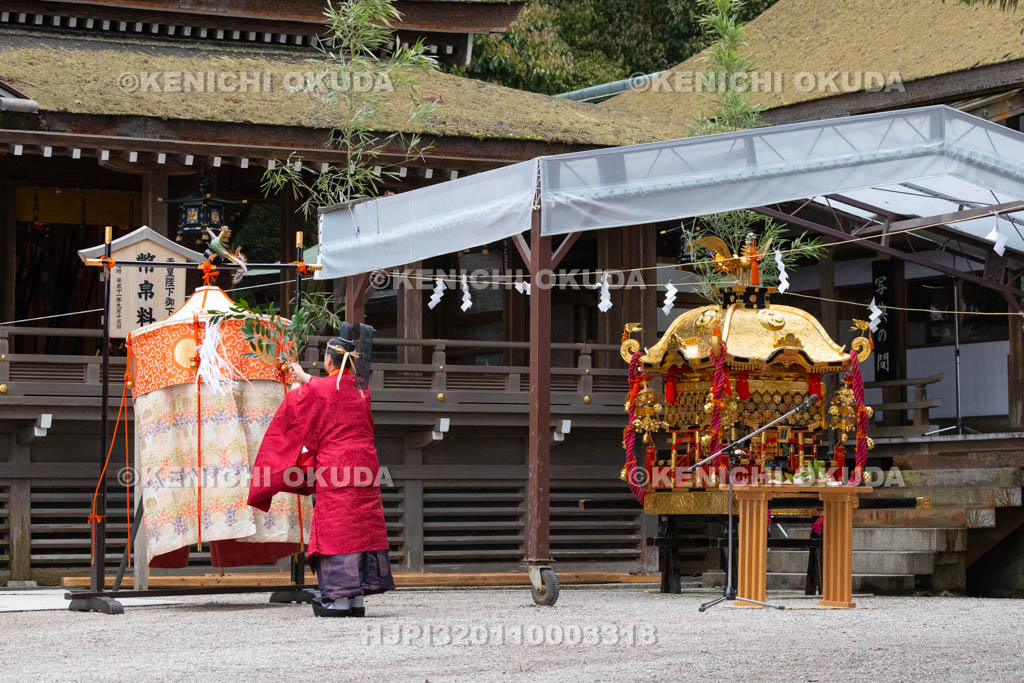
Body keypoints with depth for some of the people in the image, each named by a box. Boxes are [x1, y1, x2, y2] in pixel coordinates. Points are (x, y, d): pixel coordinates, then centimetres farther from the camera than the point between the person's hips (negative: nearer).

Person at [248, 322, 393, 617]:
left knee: (335, 530, -4)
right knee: (362, 525, 6)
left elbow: (293, 410, 9)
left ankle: (339, 600, -7)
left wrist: (296, 389, 30)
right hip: (364, 465, 6)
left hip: (334, 468, -6)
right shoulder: (362, 389, 10)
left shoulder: (316, 391, -9)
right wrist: (305, 380, 45)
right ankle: (357, 598, 6)